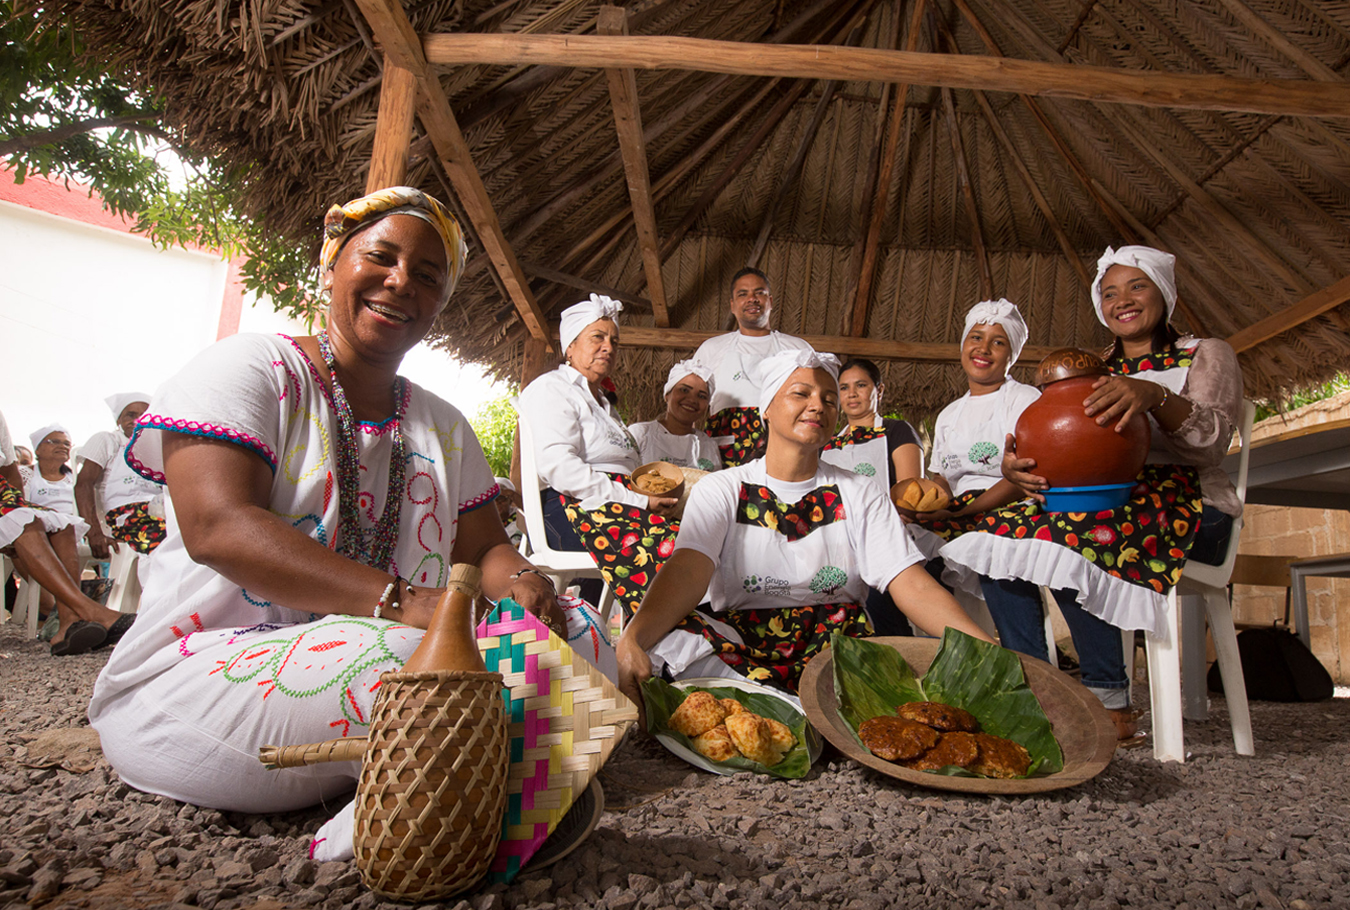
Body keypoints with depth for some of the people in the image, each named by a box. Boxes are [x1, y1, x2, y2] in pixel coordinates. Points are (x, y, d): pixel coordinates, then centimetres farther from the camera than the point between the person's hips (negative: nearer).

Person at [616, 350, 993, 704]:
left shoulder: (859, 494, 11)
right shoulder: (721, 489, 6)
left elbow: (913, 586, -1)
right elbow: (687, 572, -12)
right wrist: (632, 639, -33)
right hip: (738, 639, 0)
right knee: (668, 642, -34)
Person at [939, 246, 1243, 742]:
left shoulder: (1206, 354, 10)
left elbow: (1212, 439, -10)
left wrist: (1155, 395, -30)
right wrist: (1015, 465, -17)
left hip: (1188, 506, -5)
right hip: (1103, 499, 5)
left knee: (1071, 530, -35)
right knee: (999, 531, -22)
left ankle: (1111, 703, -25)